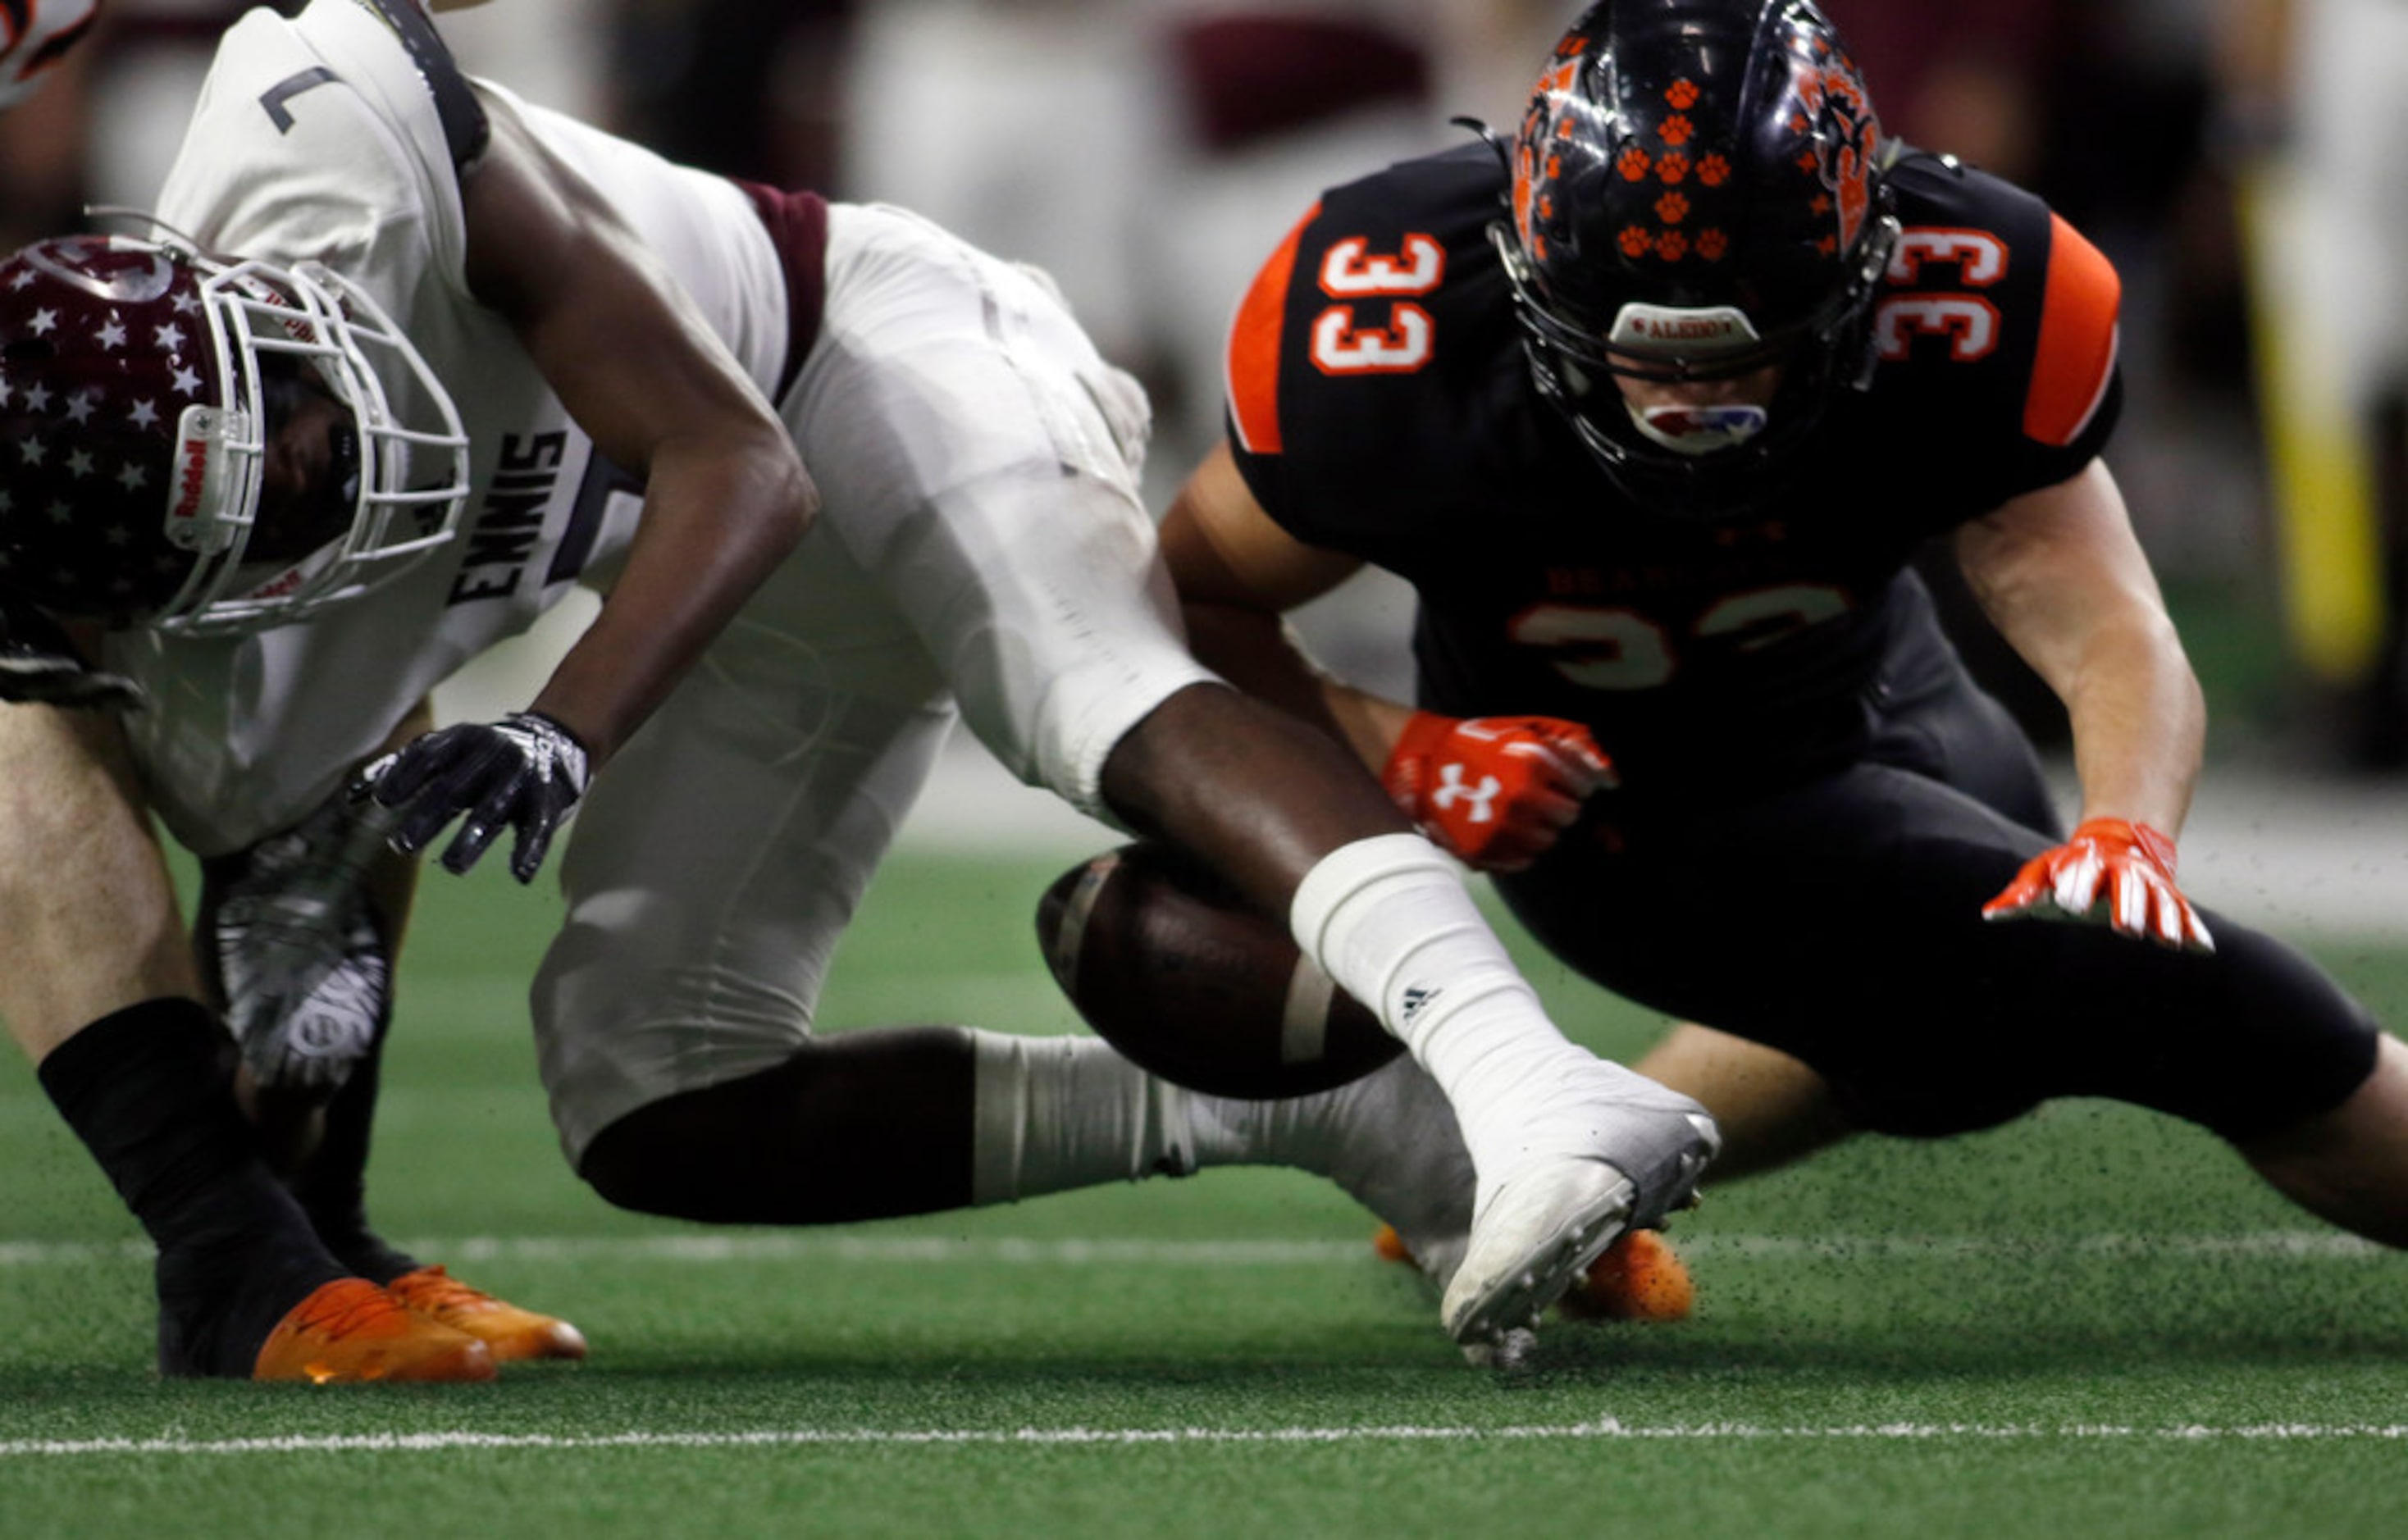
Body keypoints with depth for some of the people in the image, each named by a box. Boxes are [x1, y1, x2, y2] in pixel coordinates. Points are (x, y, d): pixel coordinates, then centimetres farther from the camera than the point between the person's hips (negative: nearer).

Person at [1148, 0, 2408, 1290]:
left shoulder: (1972, 305, -32)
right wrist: (1394, 754, -33)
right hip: (1627, 811, -4)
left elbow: (2101, 627, -31)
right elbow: (1198, 598, -17)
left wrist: (2127, 834, -52)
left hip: (1852, 691, 4)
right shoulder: (1382, 352, -34)